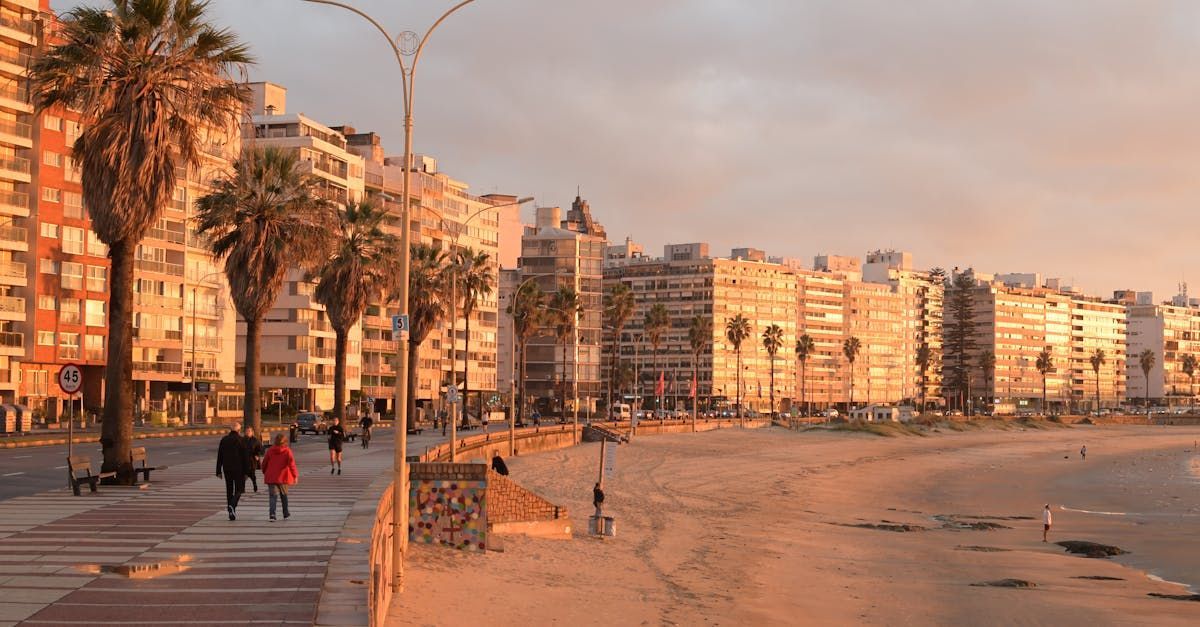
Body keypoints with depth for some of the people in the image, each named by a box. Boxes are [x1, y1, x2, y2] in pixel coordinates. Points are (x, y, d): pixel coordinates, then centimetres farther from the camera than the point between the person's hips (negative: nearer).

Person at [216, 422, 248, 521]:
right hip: (238, 469, -4)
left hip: (227, 468, 4)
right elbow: (245, 457, -8)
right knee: (239, 489, 5)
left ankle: (231, 513, 10)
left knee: (229, 490, 11)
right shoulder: (241, 440, -7)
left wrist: (218, 471, 11)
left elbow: (219, 456, 7)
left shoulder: (224, 440, 6)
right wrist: (246, 471, -3)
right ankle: (232, 505, -22)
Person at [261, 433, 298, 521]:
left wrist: (264, 472, 25)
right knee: (284, 495, 19)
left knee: (272, 496, -3)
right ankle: (286, 513, 31)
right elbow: (291, 463, -14)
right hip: (282, 477, 0)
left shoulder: (270, 450, 1)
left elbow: (264, 463, 9)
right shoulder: (287, 451, -6)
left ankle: (272, 514, -21)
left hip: (271, 477, 0)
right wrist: (295, 475, -13)